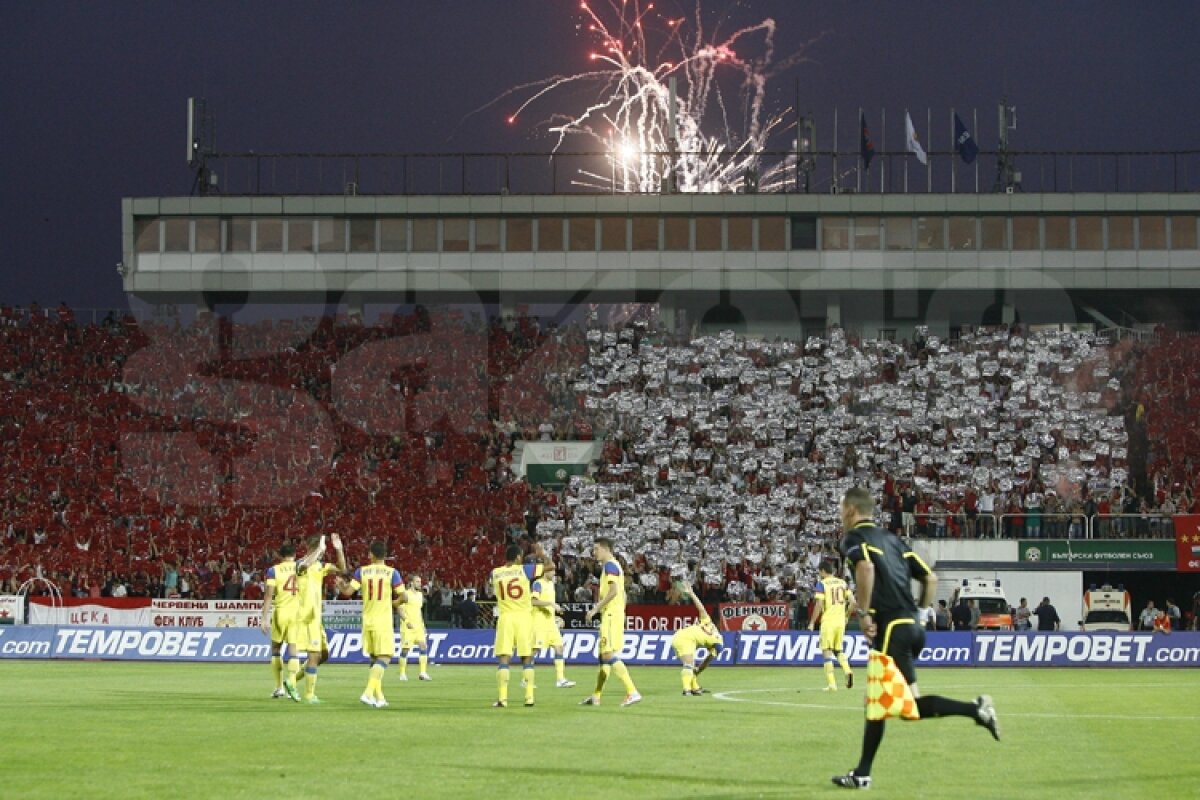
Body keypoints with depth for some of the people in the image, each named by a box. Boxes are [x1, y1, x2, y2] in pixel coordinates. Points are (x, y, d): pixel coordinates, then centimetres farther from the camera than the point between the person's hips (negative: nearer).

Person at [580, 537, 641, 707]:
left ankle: (632, 692, -22)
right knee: (604, 656, 15)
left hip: (611, 615, -10)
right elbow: (622, 594, 22)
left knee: (609, 656, -16)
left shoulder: (609, 565, -11)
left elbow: (613, 591, -22)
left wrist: (595, 609, -20)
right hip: (616, 614, 10)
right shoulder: (614, 566, 20)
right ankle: (596, 696, 21)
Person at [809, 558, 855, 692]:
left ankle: (831, 683, -8)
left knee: (827, 651, -1)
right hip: (840, 621, 5)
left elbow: (819, 605, -12)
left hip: (828, 621, -5)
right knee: (838, 650, 19)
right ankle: (847, 670, -7)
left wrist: (812, 622, -3)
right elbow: (852, 602, 6)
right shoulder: (842, 582, 10)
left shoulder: (822, 584, -5)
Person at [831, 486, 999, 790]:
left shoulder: (854, 538, -1)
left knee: (910, 705, -14)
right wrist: (920, 613, 24)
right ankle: (862, 774, 15)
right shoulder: (891, 539, 21)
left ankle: (975, 709, -24)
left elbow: (866, 566, -25)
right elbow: (930, 578, 19)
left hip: (891, 629, -9)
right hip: (911, 626, 9)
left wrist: (863, 613, -18)